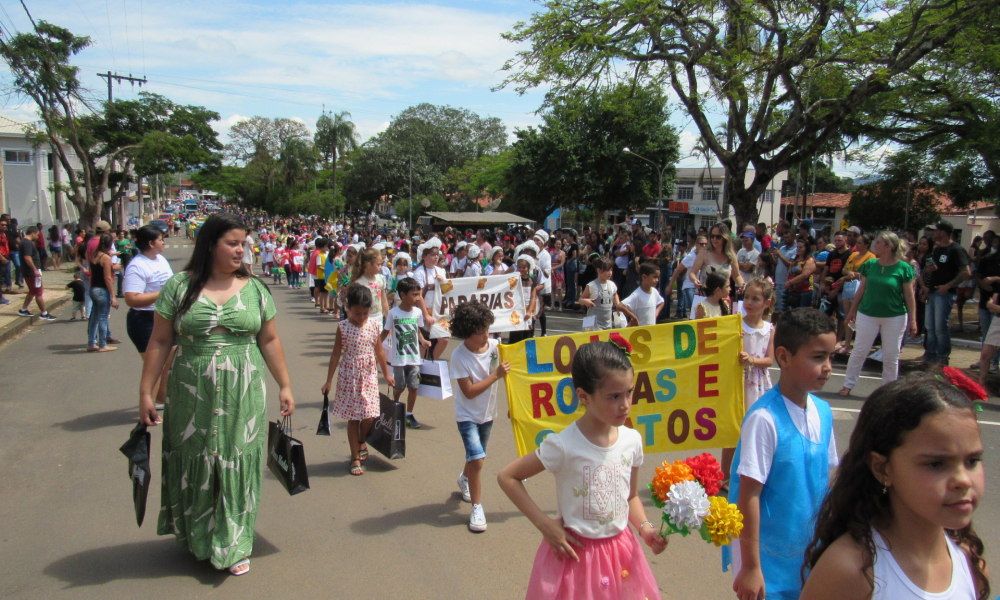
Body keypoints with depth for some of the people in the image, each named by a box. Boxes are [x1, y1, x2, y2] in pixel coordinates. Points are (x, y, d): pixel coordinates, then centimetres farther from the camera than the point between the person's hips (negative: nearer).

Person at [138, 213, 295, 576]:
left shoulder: (254, 289, 4)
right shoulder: (180, 287, -1)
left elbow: (269, 341, 8)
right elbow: (160, 343, 1)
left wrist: (284, 386, 7)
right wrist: (146, 393, -1)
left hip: (243, 396, 1)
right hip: (192, 396, -1)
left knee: (237, 465, 6)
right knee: (195, 466, 10)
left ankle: (233, 545, 21)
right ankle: (198, 539, 33)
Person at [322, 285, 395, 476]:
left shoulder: (374, 325, 0)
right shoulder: (343, 327, -6)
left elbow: (379, 351, 11)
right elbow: (336, 354, -1)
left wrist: (386, 374, 19)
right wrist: (329, 381, 0)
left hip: (369, 376, 2)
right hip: (349, 377, -2)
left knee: (369, 416, -2)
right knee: (353, 418, 4)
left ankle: (361, 441, 31)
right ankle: (355, 458, 16)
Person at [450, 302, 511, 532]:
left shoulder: (495, 346, -13)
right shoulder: (459, 357, -23)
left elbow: (509, 371, 3)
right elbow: (469, 392, -24)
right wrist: (496, 375, -28)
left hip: (488, 412, 5)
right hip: (468, 415, -4)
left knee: (476, 457, 21)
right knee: (477, 459, -15)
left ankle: (465, 479, 53)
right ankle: (477, 507, 2)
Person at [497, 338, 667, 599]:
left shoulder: (632, 440, -5)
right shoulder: (564, 446, -21)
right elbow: (507, 477, -14)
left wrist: (644, 526, -8)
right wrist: (544, 523, -15)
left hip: (621, 551, 4)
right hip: (576, 552, -4)